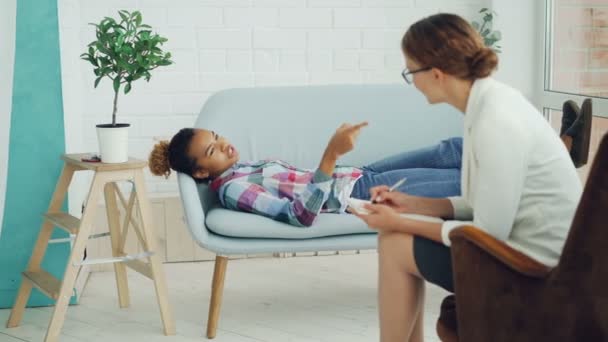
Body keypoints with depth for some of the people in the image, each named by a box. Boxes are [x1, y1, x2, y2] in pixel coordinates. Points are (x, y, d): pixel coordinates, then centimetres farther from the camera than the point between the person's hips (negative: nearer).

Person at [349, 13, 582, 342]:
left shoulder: (497, 122, -24)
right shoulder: (489, 101, 3)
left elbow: (489, 234, -20)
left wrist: (400, 223, -12)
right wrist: (411, 205, 4)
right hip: (520, 244, 9)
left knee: (396, 246, -5)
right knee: (399, 233, 10)